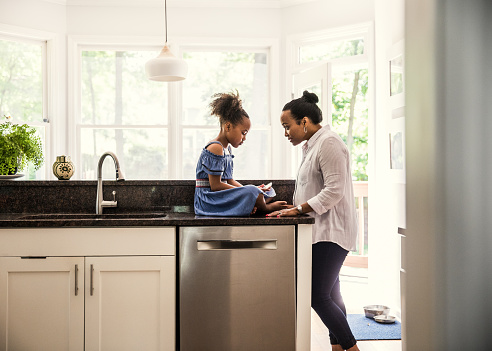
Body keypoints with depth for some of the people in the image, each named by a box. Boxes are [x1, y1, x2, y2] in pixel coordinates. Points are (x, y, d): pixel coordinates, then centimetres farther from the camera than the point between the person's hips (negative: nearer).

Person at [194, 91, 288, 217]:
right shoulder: (215, 148, -14)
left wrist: (252, 190, -1)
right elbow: (215, 185, -20)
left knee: (268, 191, 12)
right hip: (208, 202, -11)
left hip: (220, 199, 11)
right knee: (252, 192, -29)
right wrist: (248, 191, -15)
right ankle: (265, 208, 1)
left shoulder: (227, 148, 18)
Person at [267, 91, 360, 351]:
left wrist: (298, 209, -19)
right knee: (330, 295, 12)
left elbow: (334, 191, -20)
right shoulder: (312, 146, 19)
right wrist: (293, 207, 9)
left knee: (318, 296, -11)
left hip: (332, 232, -10)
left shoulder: (329, 143, -13)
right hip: (323, 231, 10)